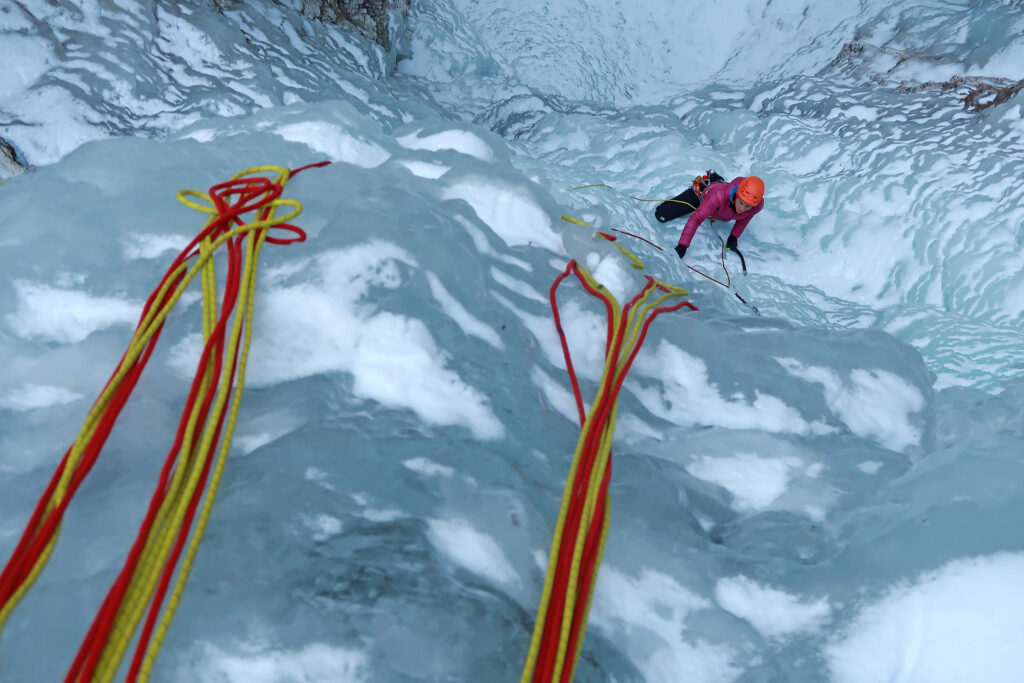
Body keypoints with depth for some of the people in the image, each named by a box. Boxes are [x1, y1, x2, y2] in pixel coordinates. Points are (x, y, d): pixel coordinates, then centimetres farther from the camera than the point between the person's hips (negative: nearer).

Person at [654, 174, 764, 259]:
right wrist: (682, 246, -59)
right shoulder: (720, 196, -53)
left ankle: (713, 180, 53)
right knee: (662, 216, -4)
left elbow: (746, 216, -12)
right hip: (702, 195, -4)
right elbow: (696, 219, -52)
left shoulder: (758, 204, -38)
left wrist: (734, 236, -17)